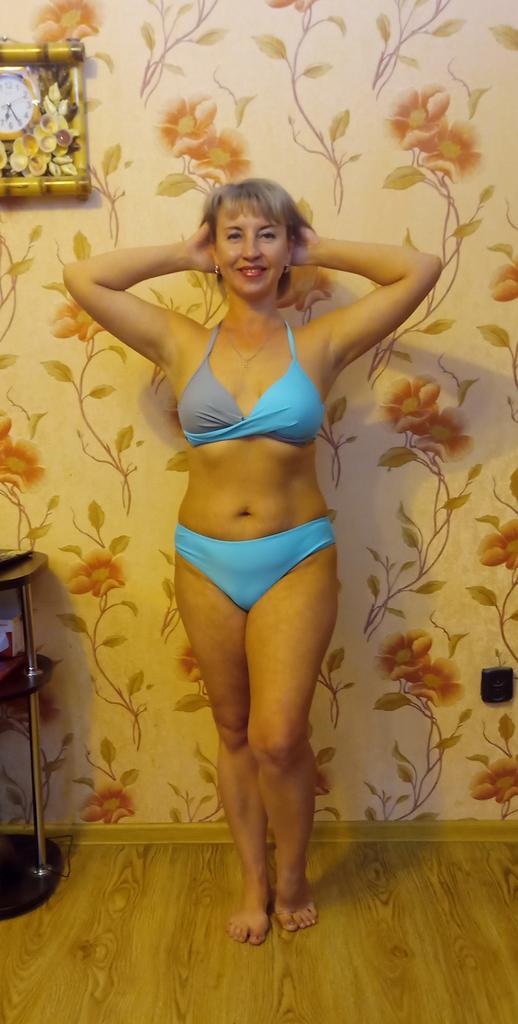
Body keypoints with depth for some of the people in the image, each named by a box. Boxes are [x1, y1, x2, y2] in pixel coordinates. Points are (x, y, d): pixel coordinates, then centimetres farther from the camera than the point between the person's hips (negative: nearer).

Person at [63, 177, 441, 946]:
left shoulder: (320, 344, -1)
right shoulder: (182, 344, 2)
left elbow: (422, 269, -5)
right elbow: (82, 277, 1)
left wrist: (320, 250, 3)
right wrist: (183, 255, 6)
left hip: (297, 561, -2)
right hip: (204, 563, 2)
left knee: (277, 738, -6)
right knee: (234, 732, 14)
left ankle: (292, 876, 25)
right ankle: (254, 881, 35)